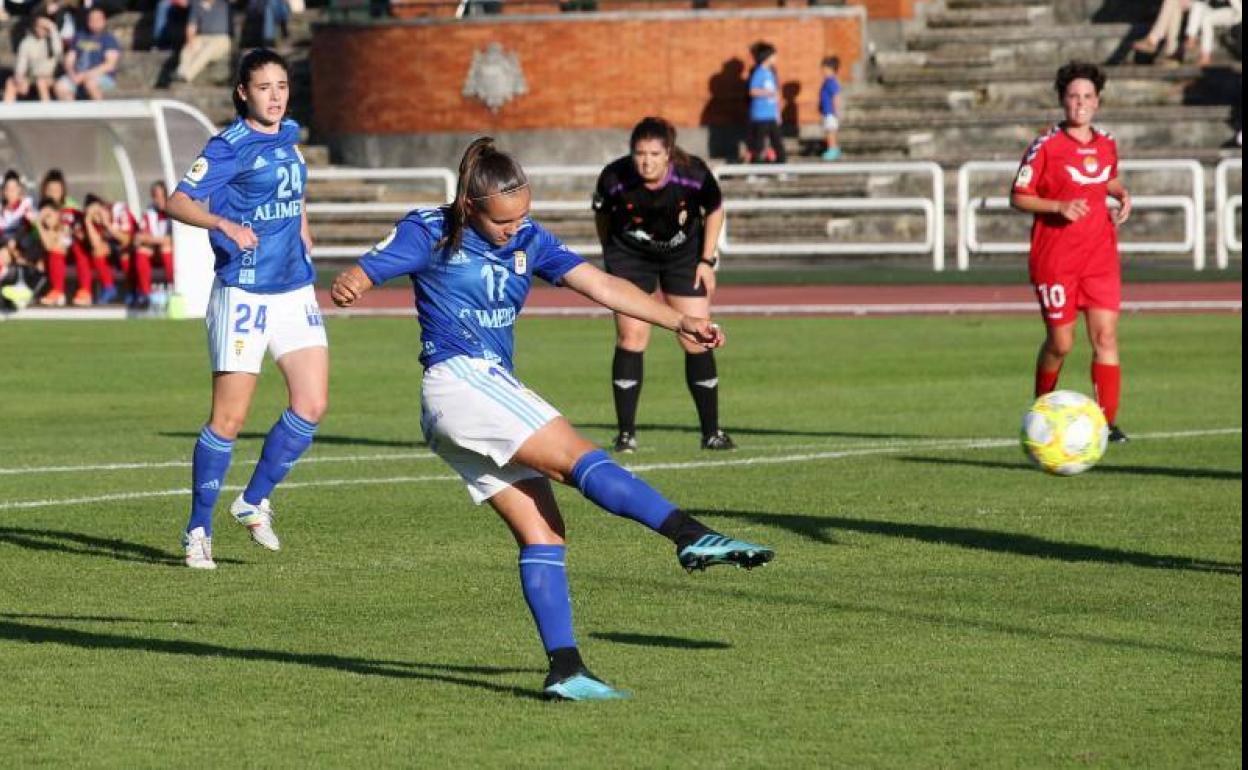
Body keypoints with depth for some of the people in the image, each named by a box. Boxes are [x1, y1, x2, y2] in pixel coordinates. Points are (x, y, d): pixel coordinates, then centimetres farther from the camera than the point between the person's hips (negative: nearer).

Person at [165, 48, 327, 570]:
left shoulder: (288, 137, 9)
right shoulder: (230, 147, -11)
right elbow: (178, 202, -19)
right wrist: (224, 224, -34)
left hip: (295, 290, 6)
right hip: (243, 293, -6)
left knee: (311, 406, -3)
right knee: (228, 418, -5)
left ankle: (254, 502, 15)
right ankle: (199, 530, 8)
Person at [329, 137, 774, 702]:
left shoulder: (527, 241, 13)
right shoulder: (429, 233, -2)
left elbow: (601, 285, 6)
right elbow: (359, 276, -8)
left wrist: (679, 321, -4)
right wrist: (347, 288, -34)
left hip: (494, 390, 7)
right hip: (458, 380, -7)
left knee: (541, 535, -2)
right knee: (579, 458, -21)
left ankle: (565, 671, -6)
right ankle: (693, 538, -34)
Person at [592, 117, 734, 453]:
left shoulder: (694, 174, -26)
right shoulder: (614, 178, -27)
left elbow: (714, 210, -5)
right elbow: (602, 214, -4)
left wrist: (707, 260, -4)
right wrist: (611, 257, 3)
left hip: (684, 254, 1)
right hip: (630, 255, -1)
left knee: (697, 340, -2)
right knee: (631, 337, -9)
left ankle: (711, 432, 8)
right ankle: (626, 433, -1)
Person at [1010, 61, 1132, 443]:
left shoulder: (1106, 145, 8)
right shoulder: (1046, 145, -7)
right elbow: (1018, 197, -6)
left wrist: (1123, 196, 5)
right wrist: (1059, 206, -20)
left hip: (1100, 255, 4)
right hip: (1054, 258, -4)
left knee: (1105, 336, -8)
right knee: (1060, 343, 2)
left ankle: (1107, 421, -8)